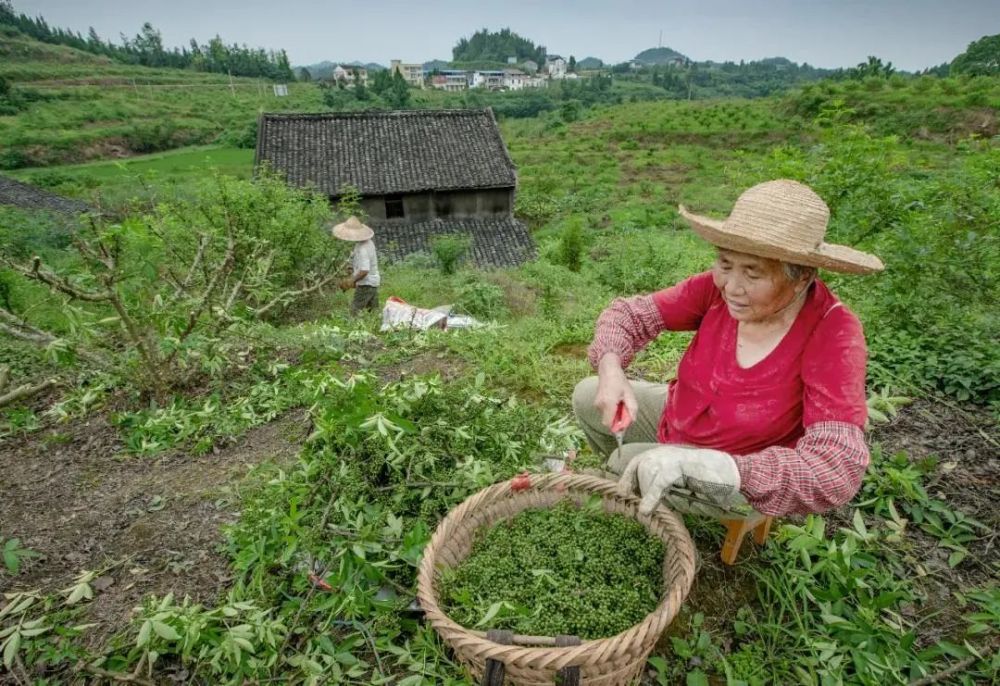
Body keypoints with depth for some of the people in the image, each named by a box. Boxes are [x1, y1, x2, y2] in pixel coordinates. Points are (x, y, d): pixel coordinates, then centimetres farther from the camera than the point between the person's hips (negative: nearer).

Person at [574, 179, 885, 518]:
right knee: (586, 396, 8)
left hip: (738, 475, -4)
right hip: (674, 418, 5)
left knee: (624, 464, -23)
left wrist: (700, 466, -49)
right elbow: (631, 312, -12)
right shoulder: (719, 287, -21)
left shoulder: (834, 333, -31)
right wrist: (610, 368, -34)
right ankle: (625, 467, 36)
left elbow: (837, 470, -38)